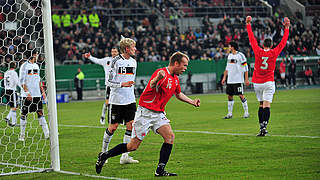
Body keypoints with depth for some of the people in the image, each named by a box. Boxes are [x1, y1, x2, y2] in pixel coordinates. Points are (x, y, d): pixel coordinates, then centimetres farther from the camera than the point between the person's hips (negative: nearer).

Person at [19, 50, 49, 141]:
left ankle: (46, 133, 2)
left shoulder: (36, 65, 13)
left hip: (37, 94, 6)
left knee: (40, 112, 3)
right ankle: (22, 135, 8)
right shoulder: (24, 66, -8)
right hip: (27, 95, -6)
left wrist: (42, 91, 15)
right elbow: (22, 81, -11)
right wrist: (27, 92, -17)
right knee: (24, 114, 0)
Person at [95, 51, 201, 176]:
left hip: (158, 114, 8)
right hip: (145, 112, -8)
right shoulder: (162, 73, -20)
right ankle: (104, 156, 14)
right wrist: (157, 79, -64)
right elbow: (151, 86, -42)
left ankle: (160, 170, -11)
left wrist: (192, 102, 24)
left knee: (170, 137, -14)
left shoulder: (175, 78, 10)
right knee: (133, 146, -4)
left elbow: (178, 94, 31)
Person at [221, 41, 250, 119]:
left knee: (241, 95, -7)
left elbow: (245, 67, -9)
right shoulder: (229, 55, 14)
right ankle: (230, 113, 13)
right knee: (229, 96, 7)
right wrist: (224, 77, 18)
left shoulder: (240, 55, -8)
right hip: (230, 80, 7)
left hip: (238, 80, -7)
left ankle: (246, 112, 3)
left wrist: (246, 79, -12)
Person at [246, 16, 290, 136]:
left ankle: (261, 126, 10)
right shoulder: (273, 53, -5)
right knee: (266, 106, -8)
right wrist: (287, 28, 11)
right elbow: (283, 42, 3)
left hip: (257, 83, 2)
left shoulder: (258, 52, -5)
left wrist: (248, 24, 13)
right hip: (268, 82, -2)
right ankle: (264, 126, -23)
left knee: (261, 105, 13)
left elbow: (252, 39, 5)